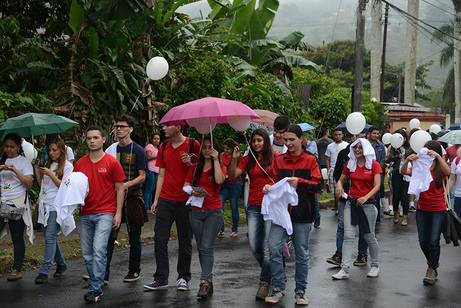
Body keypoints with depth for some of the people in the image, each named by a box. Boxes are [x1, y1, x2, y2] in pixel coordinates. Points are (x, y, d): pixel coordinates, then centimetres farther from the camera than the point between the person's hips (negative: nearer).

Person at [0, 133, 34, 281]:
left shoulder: (24, 162, 3)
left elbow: (29, 183, -6)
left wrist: (15, 170, -15)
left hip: (17, 204, -3)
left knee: (17, 238, 1)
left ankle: (17, 270, 9)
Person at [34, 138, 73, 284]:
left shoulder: (67, 166, -3)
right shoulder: (48, 165, 17)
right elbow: (41, 183, 19)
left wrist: (51, 174, -16)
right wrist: (37, 169, 8)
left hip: (57, 206, -7)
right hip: (44, 204, 7)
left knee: (50, 236, -13)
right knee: (49, 236, 10)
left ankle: (44, 271, -14)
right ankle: (61, 264, 25)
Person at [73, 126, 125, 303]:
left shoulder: (112, 162, 0)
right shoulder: (80, 164, 10)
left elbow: (120, 189, 2)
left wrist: (118, 213, -4)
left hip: (105, 213, -4)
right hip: (85, 214, 5)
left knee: (99, 250, -15)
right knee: (87, 254, 7)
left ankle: (96, 289, -9)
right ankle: (93, 285, 21)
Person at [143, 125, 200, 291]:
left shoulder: (193, 145, -4)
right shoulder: (163, 147, 11)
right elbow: (162, 175, 15)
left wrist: (190, 164, -21)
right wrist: (156, 199, 11)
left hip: (185, 201, -4)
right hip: (166, 200, 4)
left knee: (185, 241, 4)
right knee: (160, 238, 1)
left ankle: (183, 278, 17)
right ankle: (161, 278, 10)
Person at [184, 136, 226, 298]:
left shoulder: (220, 167, 4)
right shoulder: (194, 167, 12)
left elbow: (219, 180, -18)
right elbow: (185, 186, 7)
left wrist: (215, 160, -14)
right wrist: (193, 192, -14)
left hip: (214, 211, -4)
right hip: (196, 211, 4)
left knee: (207, 247, -13)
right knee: (201, 248, 6)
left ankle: (204, 282, -15)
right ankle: (209, 280, 15)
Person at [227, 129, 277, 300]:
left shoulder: (274, 158, 2)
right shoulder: (248, 160, 10)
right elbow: (231, 176, 2)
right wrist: (234, 159, -11)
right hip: (254, 207, 3)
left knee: (267, 247, -6)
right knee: (254, 247, 3)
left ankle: (264, 283, 5)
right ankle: (271, 271, 29)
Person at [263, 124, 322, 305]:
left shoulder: (310, 160, 2)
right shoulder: (279, 161, 10)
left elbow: (318, 185, -3)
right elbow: (276, 182, 15)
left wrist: (300, 182, -18)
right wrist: (269, 188, -7)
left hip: (302, 215, -2)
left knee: (302, 254, 6)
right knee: (274, 249, -9)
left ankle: (300, 290, 20)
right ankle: (278, 288, 6)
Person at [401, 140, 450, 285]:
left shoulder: (440, 168, -2)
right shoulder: (419, 166, 6)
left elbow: (448, 172, -26)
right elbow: (403, 172, -9)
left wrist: (438, 156, -31)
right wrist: (407, 160, -27)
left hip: (438, 209, -3)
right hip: (422, 209, 4)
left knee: (433, 241, -10)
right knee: (423, 242, 6)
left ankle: (431, 270, 2)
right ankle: (433, 263, 31)